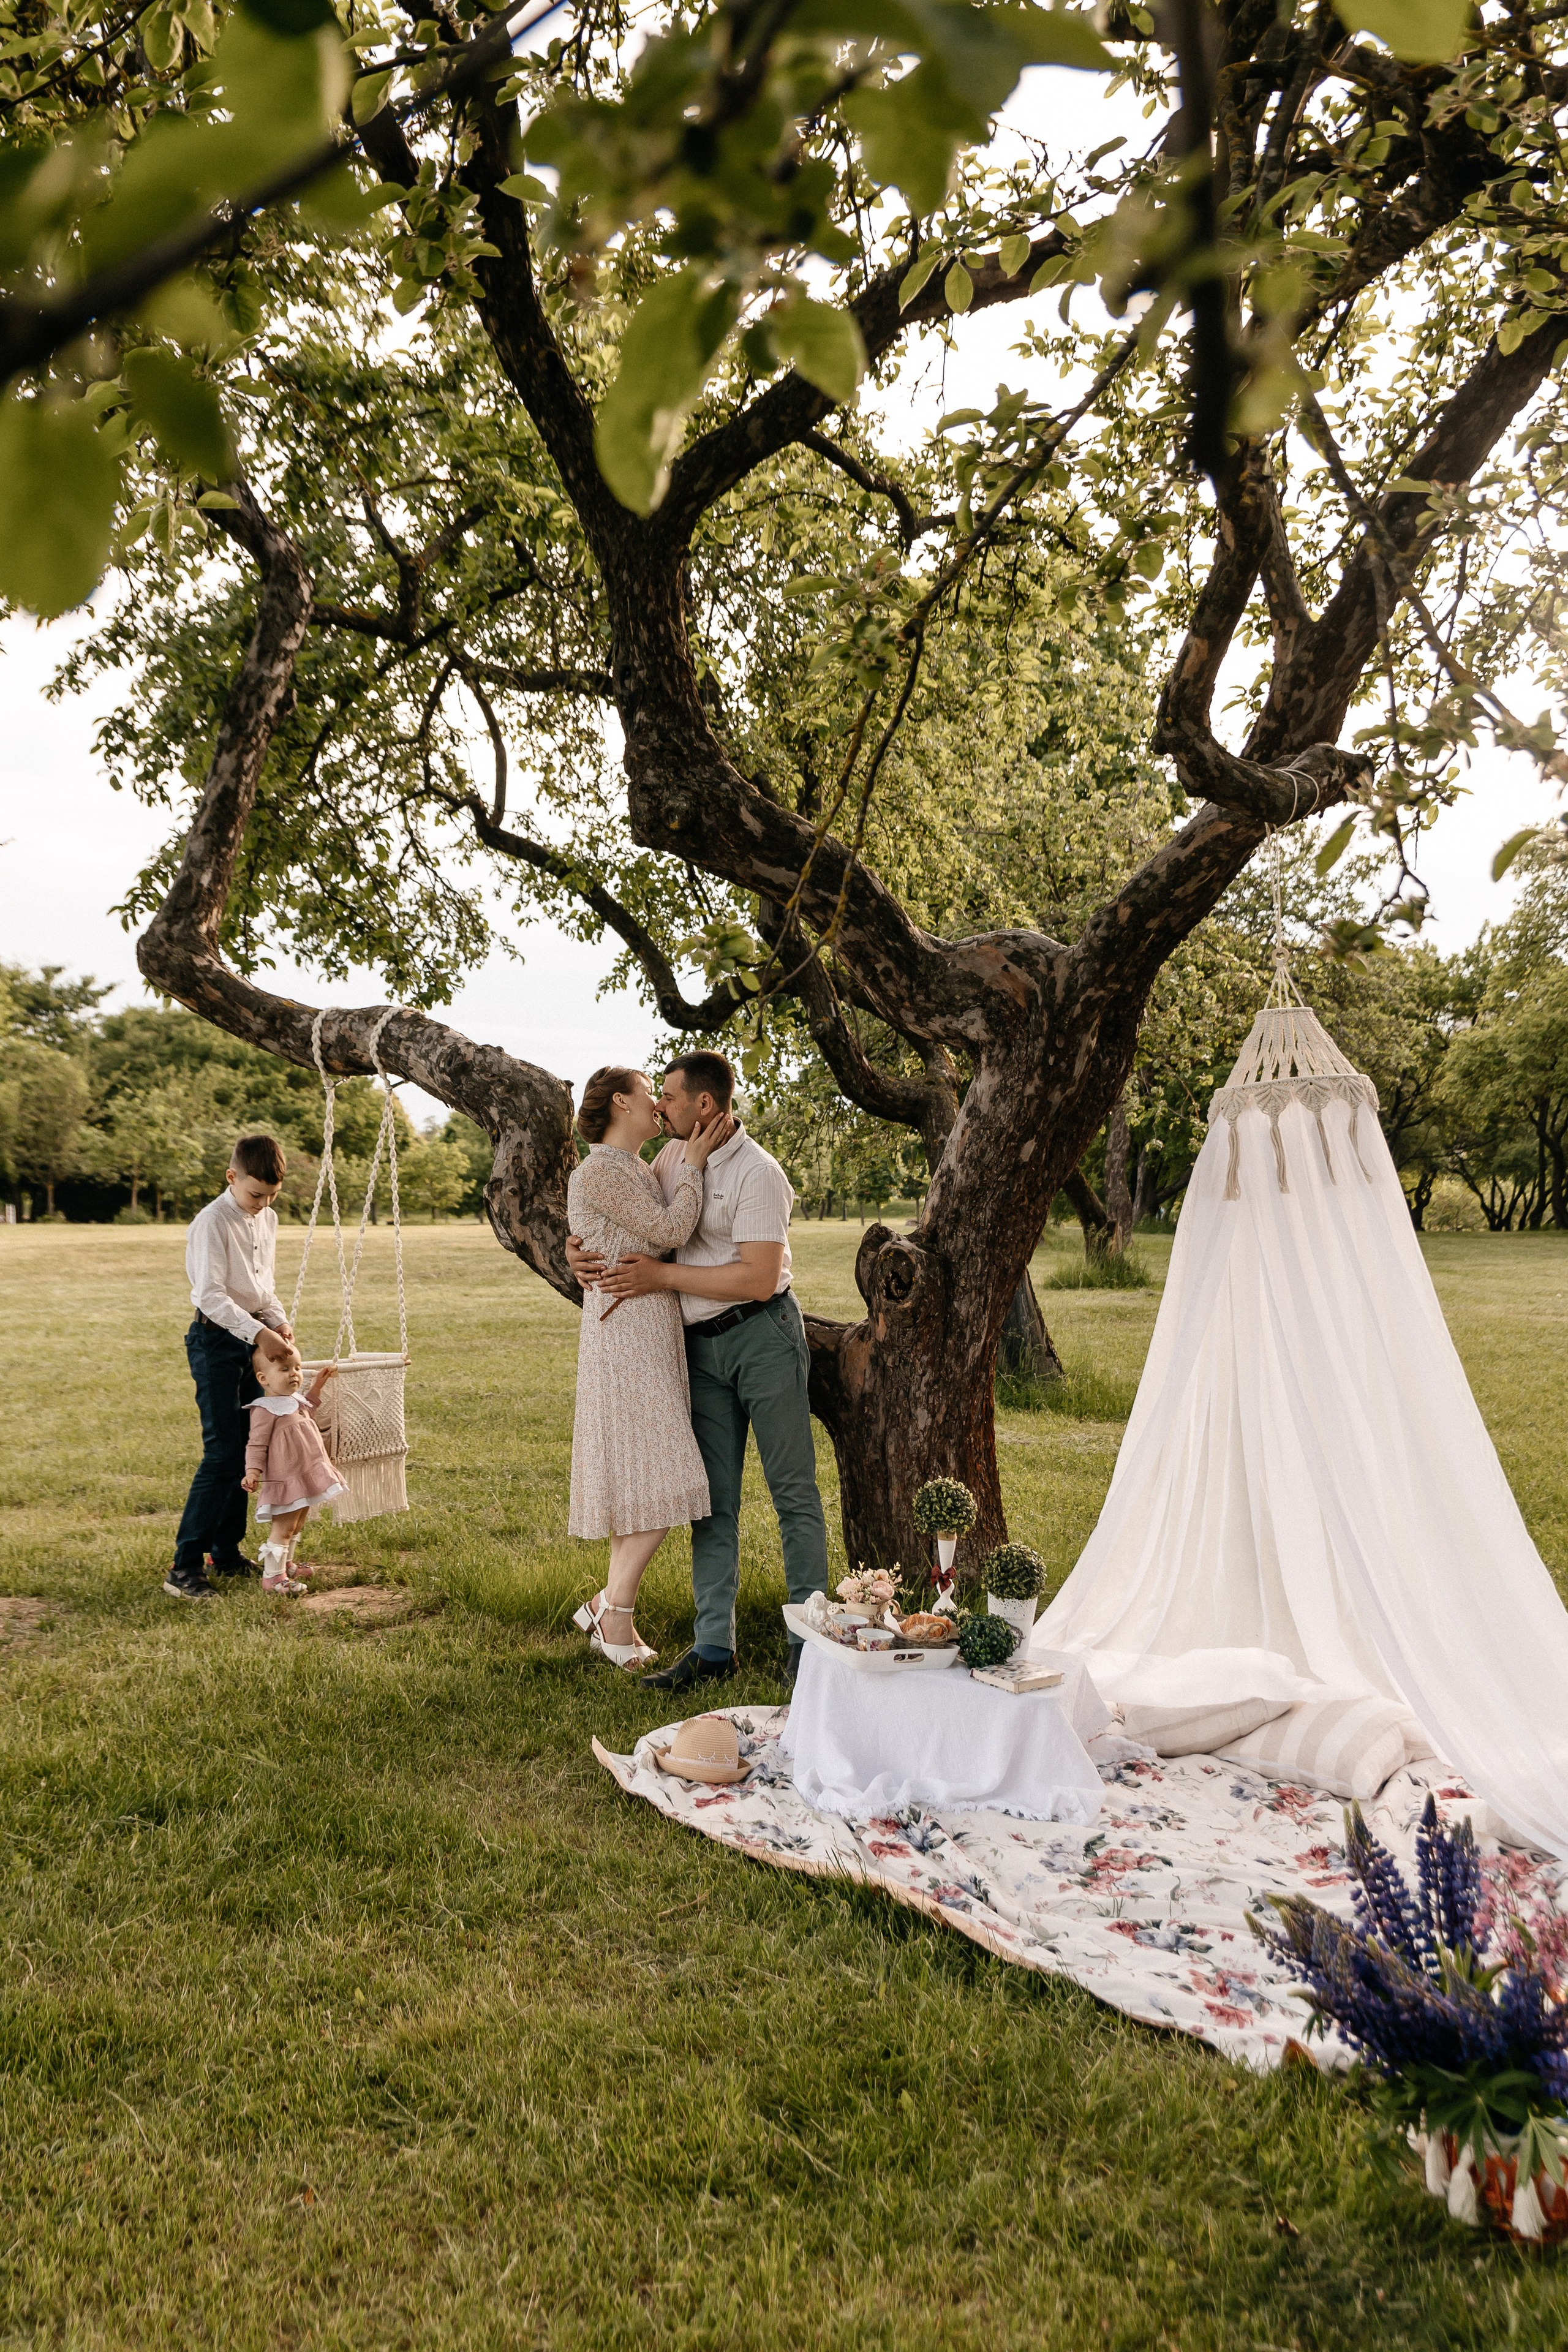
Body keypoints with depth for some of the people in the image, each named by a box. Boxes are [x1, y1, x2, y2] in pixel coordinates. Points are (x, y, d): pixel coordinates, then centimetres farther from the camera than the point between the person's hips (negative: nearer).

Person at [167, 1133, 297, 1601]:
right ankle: (184, 1567, -8)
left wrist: (279, 1321, 0)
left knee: (245, 1451, 11)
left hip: (253, 1340, 8)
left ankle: (228, 1553, 21)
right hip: (217, 1339, -8)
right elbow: (212, 1295, -22)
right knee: (222, 1453, -12)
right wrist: (258, 1333, -29)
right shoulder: (212, 1223, -16)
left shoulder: (268, 1219, 9)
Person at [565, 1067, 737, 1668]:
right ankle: (614, 1614, 4)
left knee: (645, 1482, 11)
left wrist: (709, 1142, 9)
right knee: (662, 1482, -9)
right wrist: (693, 1162, -4)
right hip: (625, 1333, -10)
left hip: (653, 1336, 10)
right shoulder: (597, 1173, -11)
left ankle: (613, 1608, 20)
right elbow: (672, 1229, -15)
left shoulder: (641, 1171, 18)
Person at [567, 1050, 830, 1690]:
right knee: (713, 1497, 6)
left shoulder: (756, 1173, -16)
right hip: (702, 1344, 7)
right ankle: (713, 1645, 10)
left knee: (792, 1488, 1)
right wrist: (579, 1244, 0)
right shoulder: (673, 1155, 8)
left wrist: (662, 1276, -19)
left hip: (762, 1334, -7)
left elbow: (759, 1278, -22)